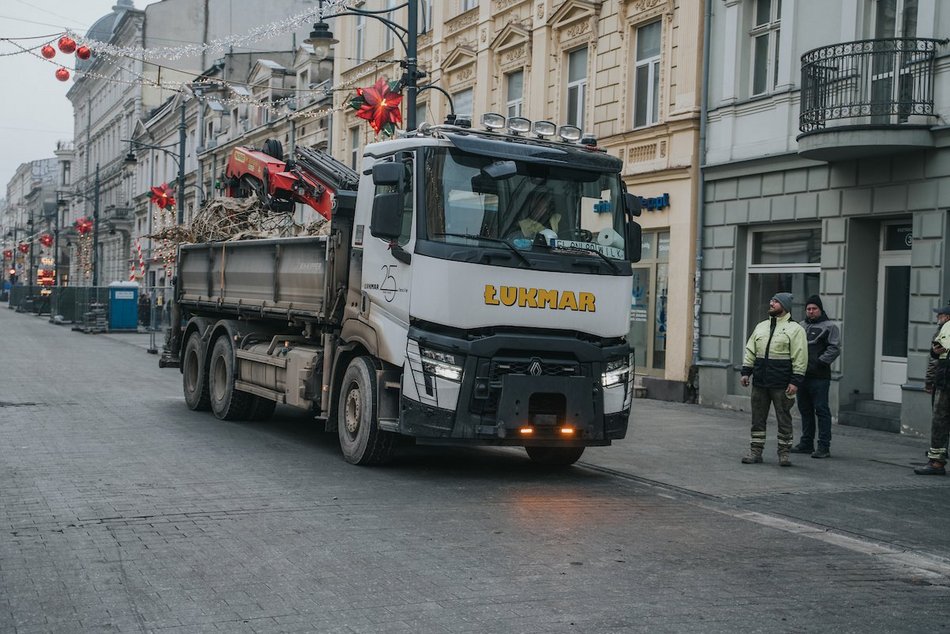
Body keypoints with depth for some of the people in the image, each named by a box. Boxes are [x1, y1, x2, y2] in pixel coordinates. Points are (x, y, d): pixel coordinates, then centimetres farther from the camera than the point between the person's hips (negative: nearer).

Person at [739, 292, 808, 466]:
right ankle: (756, 451, 15)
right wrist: (745, 372, 8)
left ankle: (784, 453, 11)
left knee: (784, 419, 2)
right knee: (758, 418, 8)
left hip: (781, 385, -5)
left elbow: (800, 358, -8)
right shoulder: (761, 327, 15)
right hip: (759, 382, 5)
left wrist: (795, 381, -14)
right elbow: (750, 352, 17)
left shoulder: (795, 329, -3)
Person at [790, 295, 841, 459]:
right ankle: (806, 443, 22)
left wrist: (820, 362, -15)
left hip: (819, 377, -7)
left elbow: (835, 348, -10)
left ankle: (824, 446, -4)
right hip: (802, 375, 7)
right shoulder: (801, 326, 18)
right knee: (805, 410, 13)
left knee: (821, 410, -6)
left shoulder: (829, 327, -2)